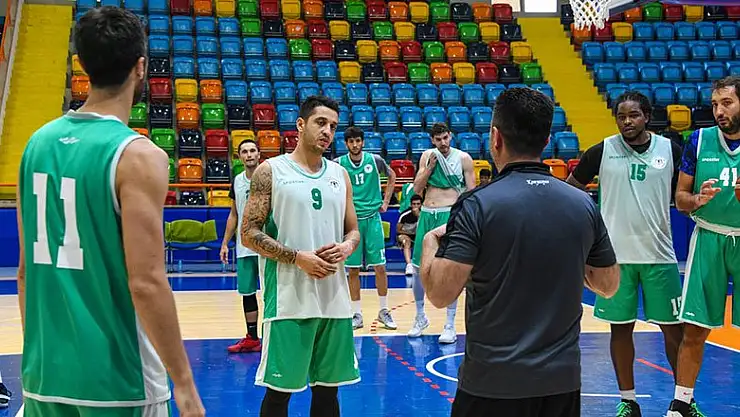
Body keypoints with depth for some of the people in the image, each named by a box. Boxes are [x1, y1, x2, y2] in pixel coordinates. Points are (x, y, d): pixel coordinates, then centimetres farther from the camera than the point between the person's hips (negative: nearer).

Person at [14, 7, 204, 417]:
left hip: (44, 375, 6)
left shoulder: (38, 142, 4)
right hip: (116, 382, -6)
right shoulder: (138, 155, -16)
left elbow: (27, 269, 10)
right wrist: (184, 383, -13)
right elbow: (145, 283, -20)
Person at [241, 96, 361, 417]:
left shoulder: (340, 174, 11)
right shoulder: (271, 171, -3)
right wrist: (297, 257, -17)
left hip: (335, 299, 5)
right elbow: (249, 234, -7)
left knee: (328, 386, 13)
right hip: (289, 300, -5)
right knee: (279, 389, 2)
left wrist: (345, 248, -8)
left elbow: (353, 231, 16)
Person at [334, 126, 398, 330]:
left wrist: (386, 201, 10)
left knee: (379, 267, 1)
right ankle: (357, 314, 12)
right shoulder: (338, 164, -3)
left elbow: (392, 176, 17)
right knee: (353, 269, 3)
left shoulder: (375, 160, -1)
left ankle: (384, 311, 13)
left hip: (372, 217, 1)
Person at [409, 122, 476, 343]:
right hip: (427, 214, 4)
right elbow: (417, 188, 6)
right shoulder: (427, 156, 9)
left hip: (450, 215, -4)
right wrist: (430, 166, -6)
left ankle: (450, 325, 2)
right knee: (418, 267, 6)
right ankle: (420, 317, 24)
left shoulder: (463, 158, -2)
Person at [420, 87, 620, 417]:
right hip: (563, 380, 4)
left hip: (492, 383, -4)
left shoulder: (478, 204, -14)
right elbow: (609, 285, 10)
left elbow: (440, 294, -17)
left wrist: (430, 243, 1)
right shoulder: (584, 204, -1)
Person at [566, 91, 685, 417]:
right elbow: (570, 189, 9)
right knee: (620, 326, 5)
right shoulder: (601, 152, -2)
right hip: (615, 253, -1)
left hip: (659, 254, 1)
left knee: (672, 327, 7)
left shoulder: (670, 150, 1)